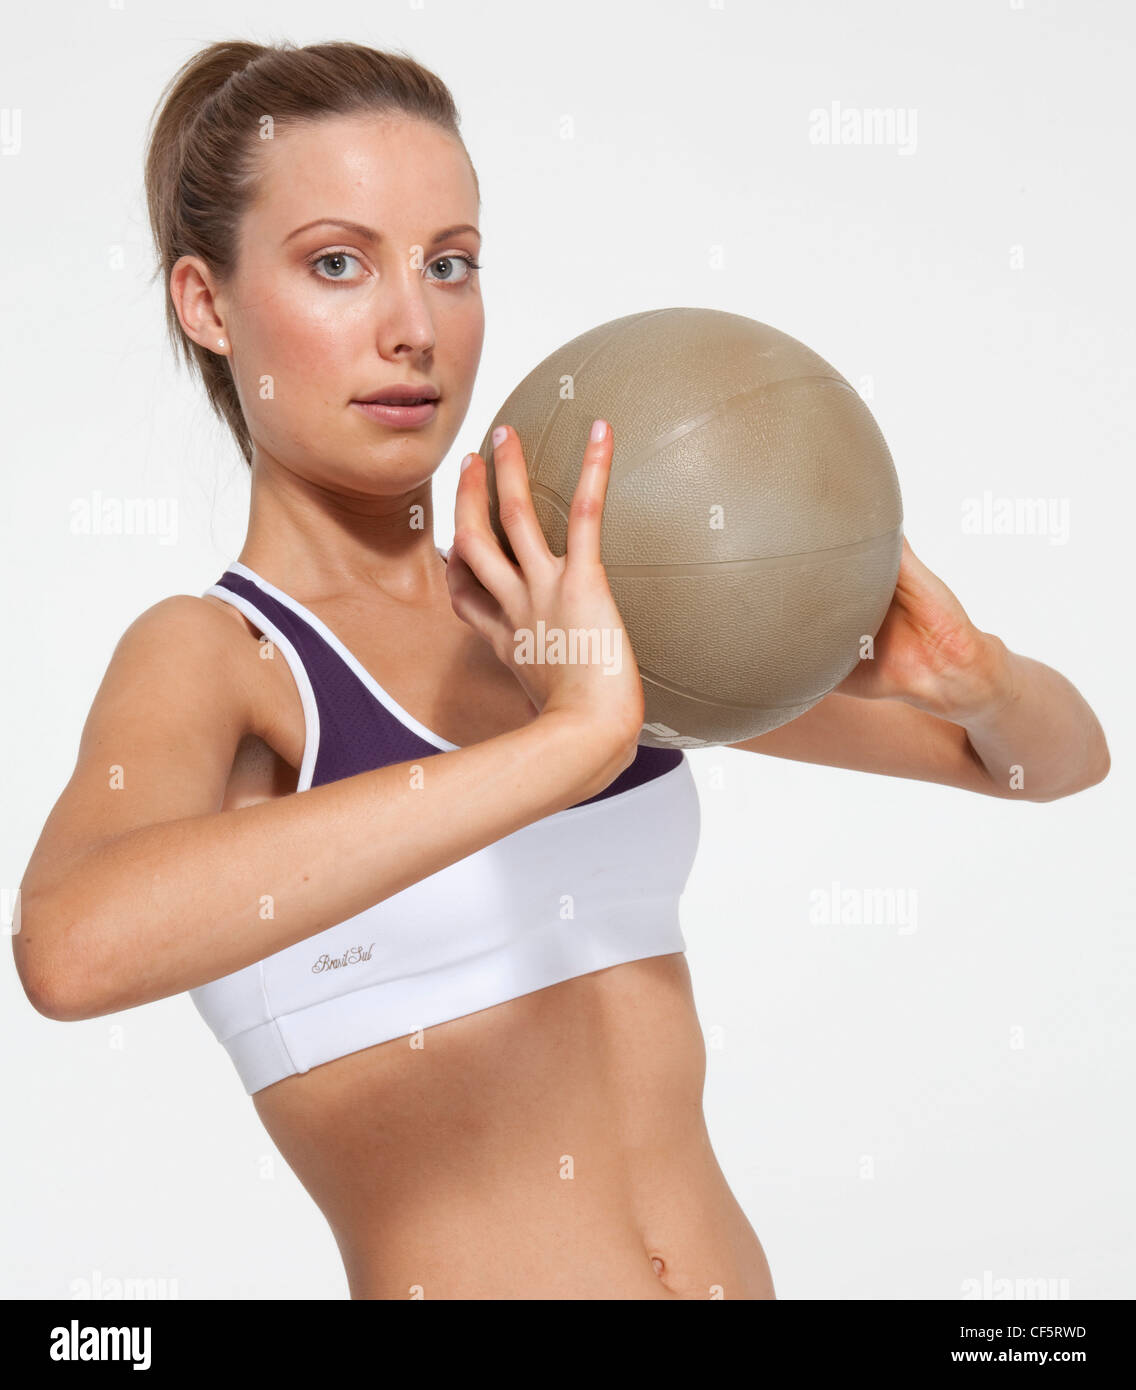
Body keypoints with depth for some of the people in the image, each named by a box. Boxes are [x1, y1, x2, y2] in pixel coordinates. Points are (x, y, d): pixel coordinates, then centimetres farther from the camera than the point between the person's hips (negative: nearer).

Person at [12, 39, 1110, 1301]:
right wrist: (569, 740, -36)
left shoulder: (590, 616, 2)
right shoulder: (211, 654, -11)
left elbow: (1061, 760, 8)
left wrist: (966, 674, -14)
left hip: (735, 1271, 5)